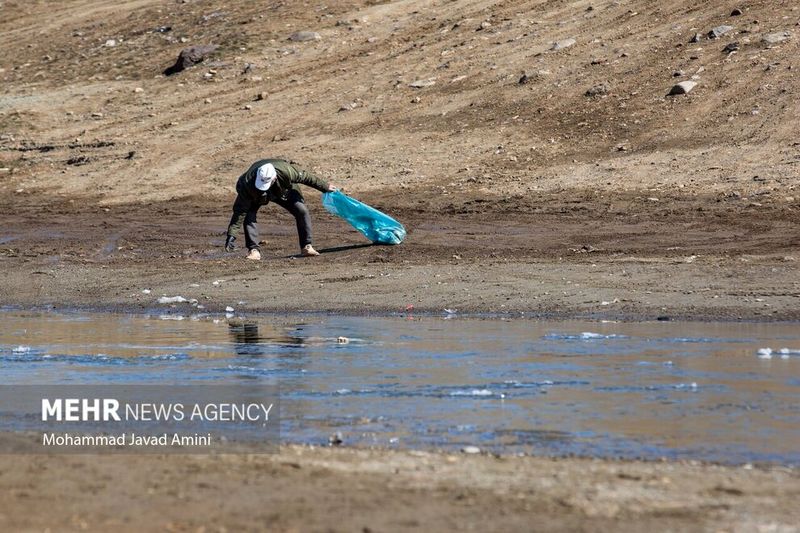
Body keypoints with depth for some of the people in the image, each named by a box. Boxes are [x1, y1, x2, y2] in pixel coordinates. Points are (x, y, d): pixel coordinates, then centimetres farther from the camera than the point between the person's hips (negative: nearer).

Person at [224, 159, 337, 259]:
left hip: (284, 191, 1)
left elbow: (306, 177, -23)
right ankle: (253, 250, -15)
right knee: (249, 215, -25)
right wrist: (231, 235, -40)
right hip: (256, 196, -1)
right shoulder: (247, 183, -42)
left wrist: (325, 187, -9)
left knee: (302, 211, -13)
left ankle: (306, 247, 1)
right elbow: (240, 210, -37)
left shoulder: (286, 172, -42)